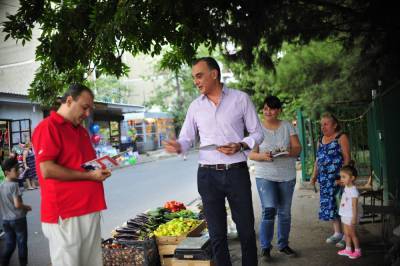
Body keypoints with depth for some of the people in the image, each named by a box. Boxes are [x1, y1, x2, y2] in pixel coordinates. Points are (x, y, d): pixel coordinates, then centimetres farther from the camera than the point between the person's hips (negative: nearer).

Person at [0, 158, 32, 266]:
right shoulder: (14, 185, -18)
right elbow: (17, 204, -22)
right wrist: (27, 207, -5)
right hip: (18, 219, -6)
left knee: (9, 244, 15)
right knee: (22, 243, 9)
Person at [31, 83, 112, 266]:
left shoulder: (82, 130, 18)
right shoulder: (48, 127, -9)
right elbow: (47, 170, -19)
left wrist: (101, 167, 7)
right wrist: (89, 175, -16)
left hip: (90, 210, 8)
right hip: (65, 214, -8)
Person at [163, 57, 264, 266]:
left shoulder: (240, 98, 1)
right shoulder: (195, 106, 8)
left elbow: (257, 133, 3)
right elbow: (187, 139, 8)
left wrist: (240, 146, -16)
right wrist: (178, 147, -15)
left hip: (237, 172, -2)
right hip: (207, 175, 2)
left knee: (246, 230, 7)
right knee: (217, 233, 9)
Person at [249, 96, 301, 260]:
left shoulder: (287, 126, 5)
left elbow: (298, 148, 0)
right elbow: (251, 154, -3)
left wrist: (289, 151, -22)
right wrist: (262, 156, -24)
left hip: (287, 177, 3)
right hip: (265, 176, -3)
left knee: (285, 213, 11)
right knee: (269, 210, -14)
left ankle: (283, 244, 27)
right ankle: (265, 247, -1)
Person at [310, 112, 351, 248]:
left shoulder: (341, 138, -4)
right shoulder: (321, 140, 16)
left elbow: (347, 158, -10)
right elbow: (318, 160, 20)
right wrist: (314, 175, 11)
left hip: (338, 177, -7)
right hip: (325, 179, 7)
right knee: (329, 204, 8)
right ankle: (337, 233, 20)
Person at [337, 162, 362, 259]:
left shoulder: (353, 190, -22)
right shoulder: (346, 188, 5)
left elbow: (354, 206, -23)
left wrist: (354, 218, -23)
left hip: (350, 216, -8)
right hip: (345, 215, 8)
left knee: (352, 233, 3)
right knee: (346, 233, 16)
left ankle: (357, 250, 17)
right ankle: (348, 249, 27)